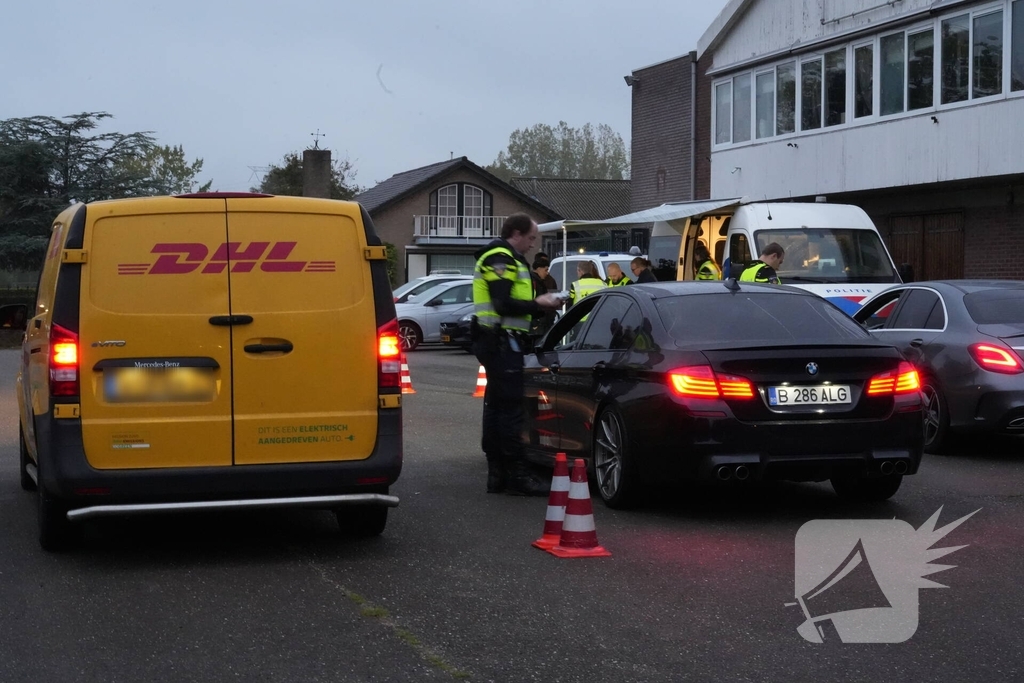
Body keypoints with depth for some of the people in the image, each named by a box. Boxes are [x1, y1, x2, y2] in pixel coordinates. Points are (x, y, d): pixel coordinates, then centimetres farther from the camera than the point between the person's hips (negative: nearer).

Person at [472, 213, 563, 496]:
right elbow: (503, 305, -20)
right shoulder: (500, 259, -11)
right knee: (511, 409, -10)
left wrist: (540, 305, 9)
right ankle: (517, 475, -10)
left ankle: (497, 473, 15)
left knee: (496, 407, 11)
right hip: (502, 342, -11)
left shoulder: (508, 260, 22)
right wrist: (537, 304, -10)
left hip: (499, 342, 11)